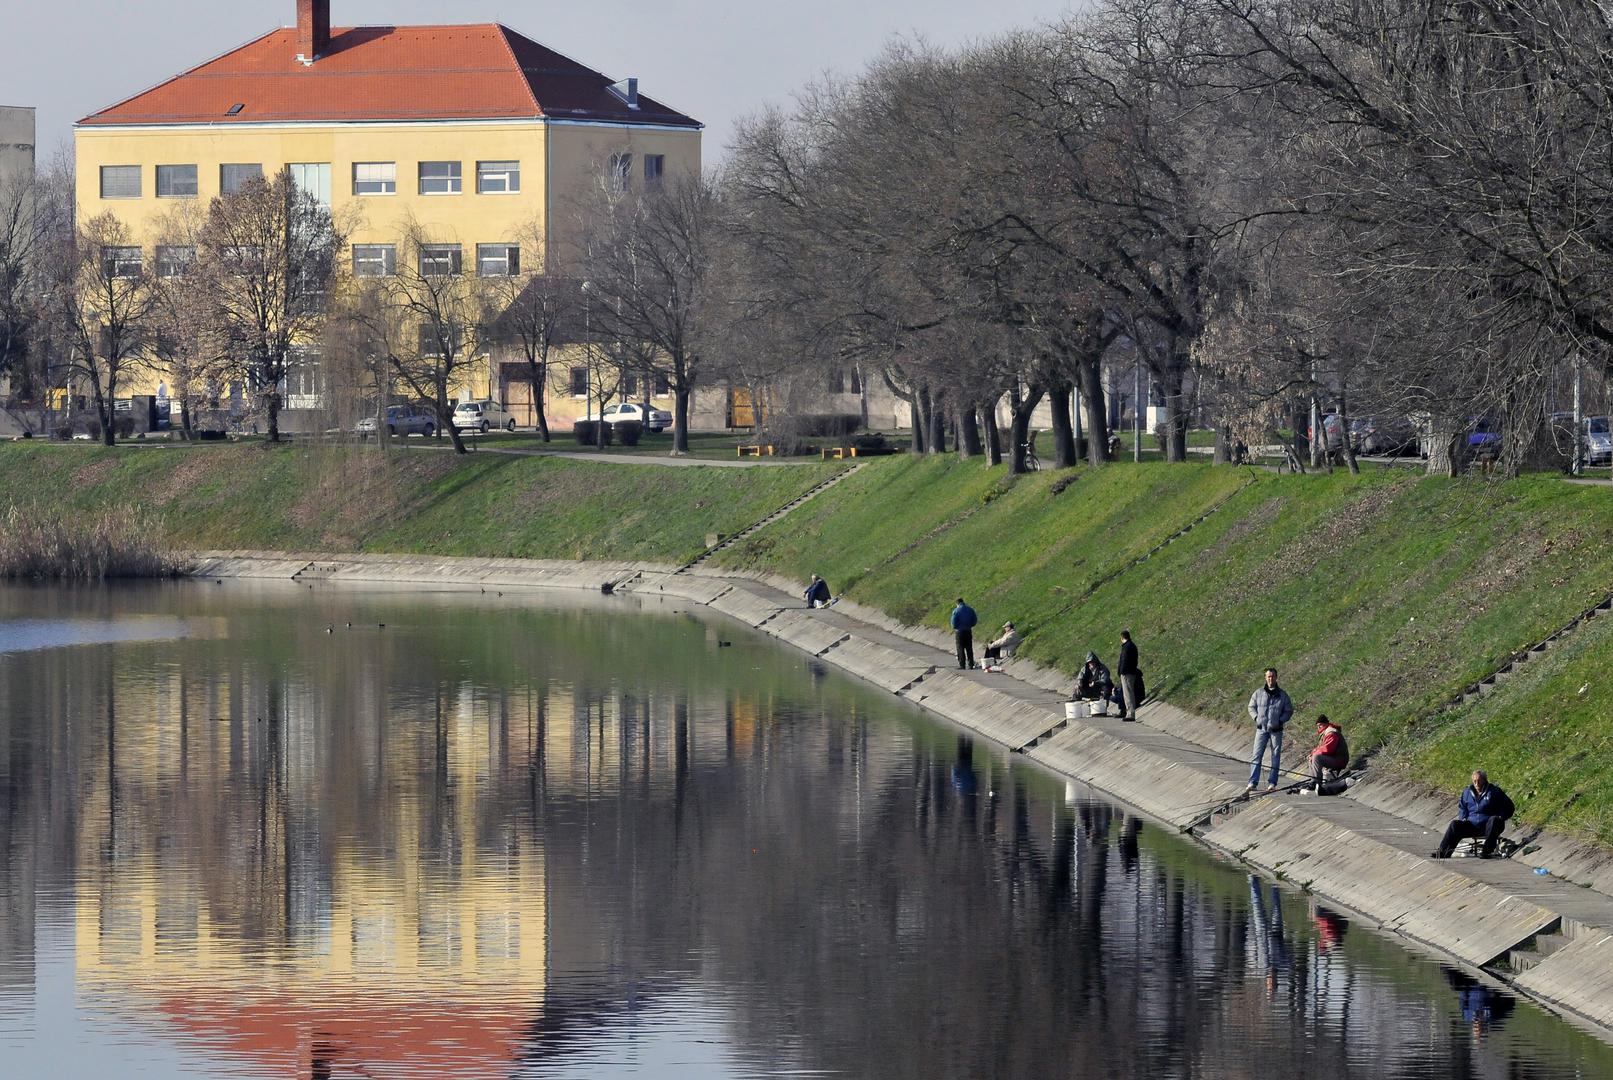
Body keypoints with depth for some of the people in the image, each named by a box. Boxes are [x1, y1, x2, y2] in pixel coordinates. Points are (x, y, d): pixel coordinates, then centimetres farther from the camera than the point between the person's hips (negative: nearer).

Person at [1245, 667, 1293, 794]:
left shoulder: (1282, 695, 3)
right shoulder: (1259, 693, 5)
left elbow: (1289, 711, 8)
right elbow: (1251, 707, 14)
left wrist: (1280, 721, -7)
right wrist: (1256, 718, -3)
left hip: (1276, 730, 0)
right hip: (1261, 729, 0)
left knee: (1276, 756, 4)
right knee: (1257, 755, -6)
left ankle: (1272, 783, 10)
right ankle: (1253, 783, -7)